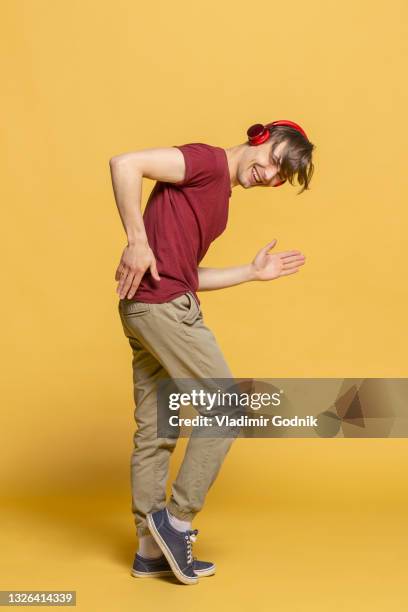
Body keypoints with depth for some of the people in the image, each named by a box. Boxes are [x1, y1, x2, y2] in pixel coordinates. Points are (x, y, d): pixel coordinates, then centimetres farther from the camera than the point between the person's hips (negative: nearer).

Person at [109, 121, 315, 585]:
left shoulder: (218, 198, 21)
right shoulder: (208, 161, -5)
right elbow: (124, 163, -17)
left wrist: (253, 273, 17)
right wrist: (137, 241, -20)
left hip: (145, 310, 10)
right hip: (165, 307, -10)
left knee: (154, 432, 12)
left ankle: (151, 551, 20)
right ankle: (177, 518, 6)